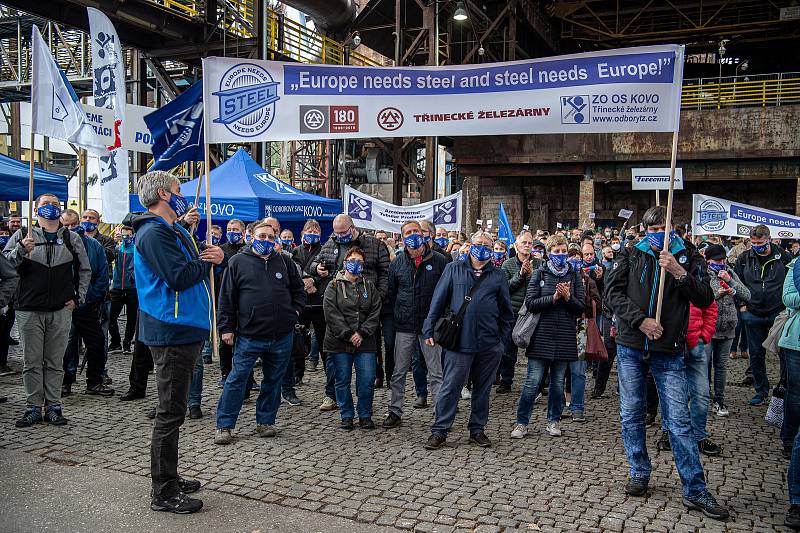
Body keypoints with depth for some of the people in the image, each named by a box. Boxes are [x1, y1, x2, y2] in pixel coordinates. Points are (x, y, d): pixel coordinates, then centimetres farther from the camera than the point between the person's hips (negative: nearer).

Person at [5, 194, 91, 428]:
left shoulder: (72, 238, 12)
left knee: (55, 362, 6)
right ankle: (33, 407, 13)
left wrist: (78, 298, 7)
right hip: (29, 310, -1)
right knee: (32, 362, 4)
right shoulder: (22, 235, 7)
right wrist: (21, 249, -18)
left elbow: (85, 270, 17)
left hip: (61, 311, 1)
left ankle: (53, 407, 13)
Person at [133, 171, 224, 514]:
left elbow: (195, 270, 17)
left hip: (185, 331, 11)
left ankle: (169, 479, 29)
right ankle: (164, 493, 5)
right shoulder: (154, 233, -14)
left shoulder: (174, 231, 19)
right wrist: (207, 261, -6)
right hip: (173, 333, -11)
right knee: (170, 414, -4)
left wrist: (214, 258, -5)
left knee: (174, 410, 17)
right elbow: (179, 277, -24)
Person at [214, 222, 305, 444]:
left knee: (273, 380, 12)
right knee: (237, 378, -1)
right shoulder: (238, 262, 0)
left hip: (282, 335, 3)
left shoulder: (284, 262, 9)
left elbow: (298, 290, 21)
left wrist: (295, 311, 6)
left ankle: (266, 421, 26)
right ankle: (224, 425, 10)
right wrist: (226, 327, -3)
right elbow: (226, 298, 0)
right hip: (250, 334, -3)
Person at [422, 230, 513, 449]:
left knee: (482, 389, 12)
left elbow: (506, 312, 14)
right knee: (449, 388, 0)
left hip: (489, 345, 2)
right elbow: (438, 301, 5)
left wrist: (503, 340, 8)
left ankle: (477, 430, 25)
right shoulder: (454, 269, 7)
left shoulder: (498, 276, 10)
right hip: (458, 341, -2)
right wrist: (429, 330, 0)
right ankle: (439, 431, 10)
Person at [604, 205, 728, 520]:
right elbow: (612, 292, -4)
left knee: (679, 420, -1)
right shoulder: (631, 255, 3)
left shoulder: (688, 256, 3)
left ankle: (695, 491, 8)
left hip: (670, 352, -1)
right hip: (631, 347, 1)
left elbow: (705, 299, -3)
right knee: (631, 415, 10)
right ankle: (640, 474, 27)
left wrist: (679, 273, -18)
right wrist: (641, 319, -15)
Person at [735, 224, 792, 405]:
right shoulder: (744, 258, 3)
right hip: (753, 314, 2)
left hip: (779, 313, -2)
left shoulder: (783, 257, -3)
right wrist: (742, 304, 4)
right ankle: (761, 391, 22)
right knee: (756, 354, 9)